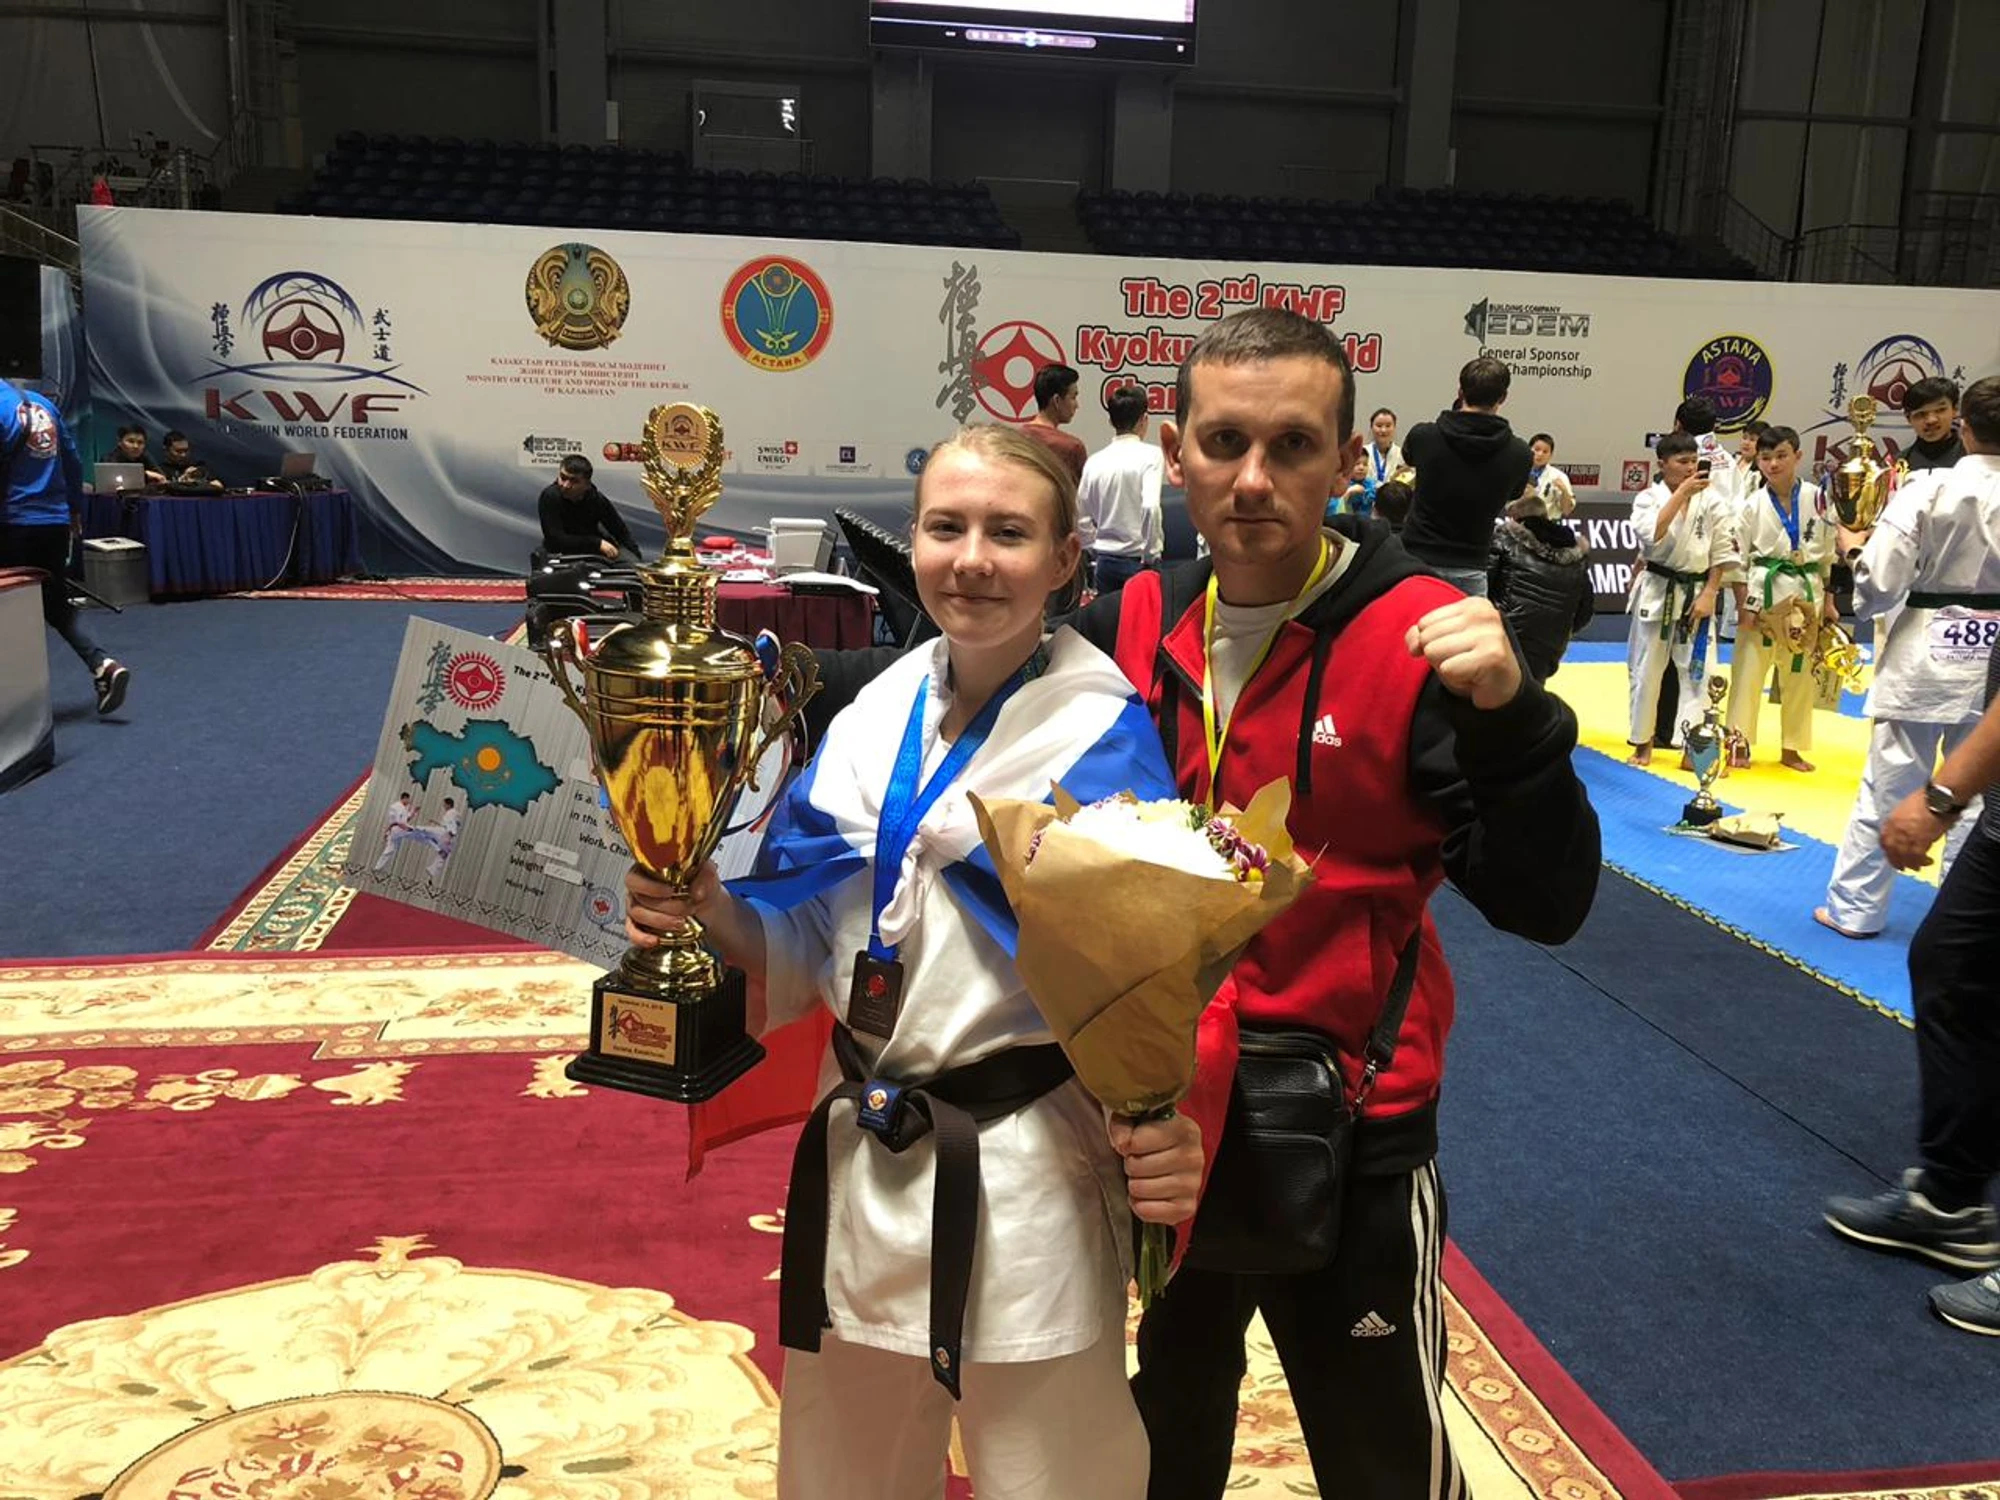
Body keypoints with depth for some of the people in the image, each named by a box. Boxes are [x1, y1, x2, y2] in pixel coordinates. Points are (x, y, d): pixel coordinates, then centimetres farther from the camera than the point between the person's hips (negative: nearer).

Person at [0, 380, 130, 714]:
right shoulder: (42, 403, 9)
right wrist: (74, 508, 23)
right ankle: (102, 664, -4)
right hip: (56, 521, 7)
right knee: (57, 605, 15)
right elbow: (73, 461, 14)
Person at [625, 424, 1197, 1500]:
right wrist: (705, 913, -12)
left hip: (1028, 1176, -5)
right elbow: (809, 941, 7)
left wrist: (1158, 1122, -31)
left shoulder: (1104, 737, -14)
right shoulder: (875, 716, 2)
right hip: (861, 1166, 6)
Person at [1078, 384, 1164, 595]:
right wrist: (1150, 554, -10)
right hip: (1137, 561, -4)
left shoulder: (1095, 461, 4)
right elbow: (1150, 507, -21)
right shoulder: (1149, 455, -9)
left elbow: (1081, 518, 7)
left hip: (1105, 561, 4)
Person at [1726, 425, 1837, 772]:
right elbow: (1737, 557, -2)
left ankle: (1792, 748, 22)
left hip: (1805, 593, 2)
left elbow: (1829, 552, 6)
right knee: (1749, 669, 0)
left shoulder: (1818, 499, -1)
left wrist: (1827, 600, 6)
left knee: (1800, 672, 10)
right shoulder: (1751, 505, -4)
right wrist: (1743, 605, -7)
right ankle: (1740, 743, 12)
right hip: (1762, 593, -2)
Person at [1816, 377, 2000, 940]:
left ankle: (1854, 907, 16)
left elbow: (1879, 583, -13)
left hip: (1927, 653, -2)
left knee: (1887, 788, 8)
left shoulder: (1929, 488, -12)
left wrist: (1855, 548, 6)